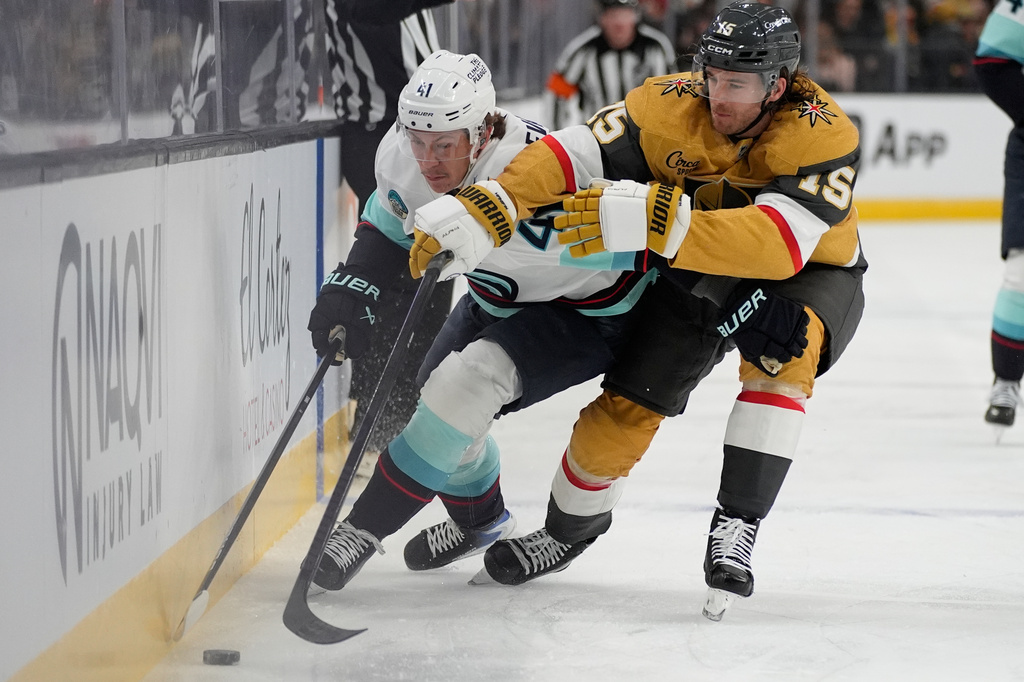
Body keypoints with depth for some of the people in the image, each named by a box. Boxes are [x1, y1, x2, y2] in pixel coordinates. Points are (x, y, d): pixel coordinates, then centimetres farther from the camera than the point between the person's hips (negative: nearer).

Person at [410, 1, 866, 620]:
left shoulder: (824, 134, -33)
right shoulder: (672, 106, -23)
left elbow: (780, 247, -46)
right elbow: (572, 155, -26)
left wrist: (653, 220, -55)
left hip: (812, 273, -3)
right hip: (697, 273, 3)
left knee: (782, 344, -35)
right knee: (628, 401, -5)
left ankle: (735, 527, -29)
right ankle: (571, 526, 23)